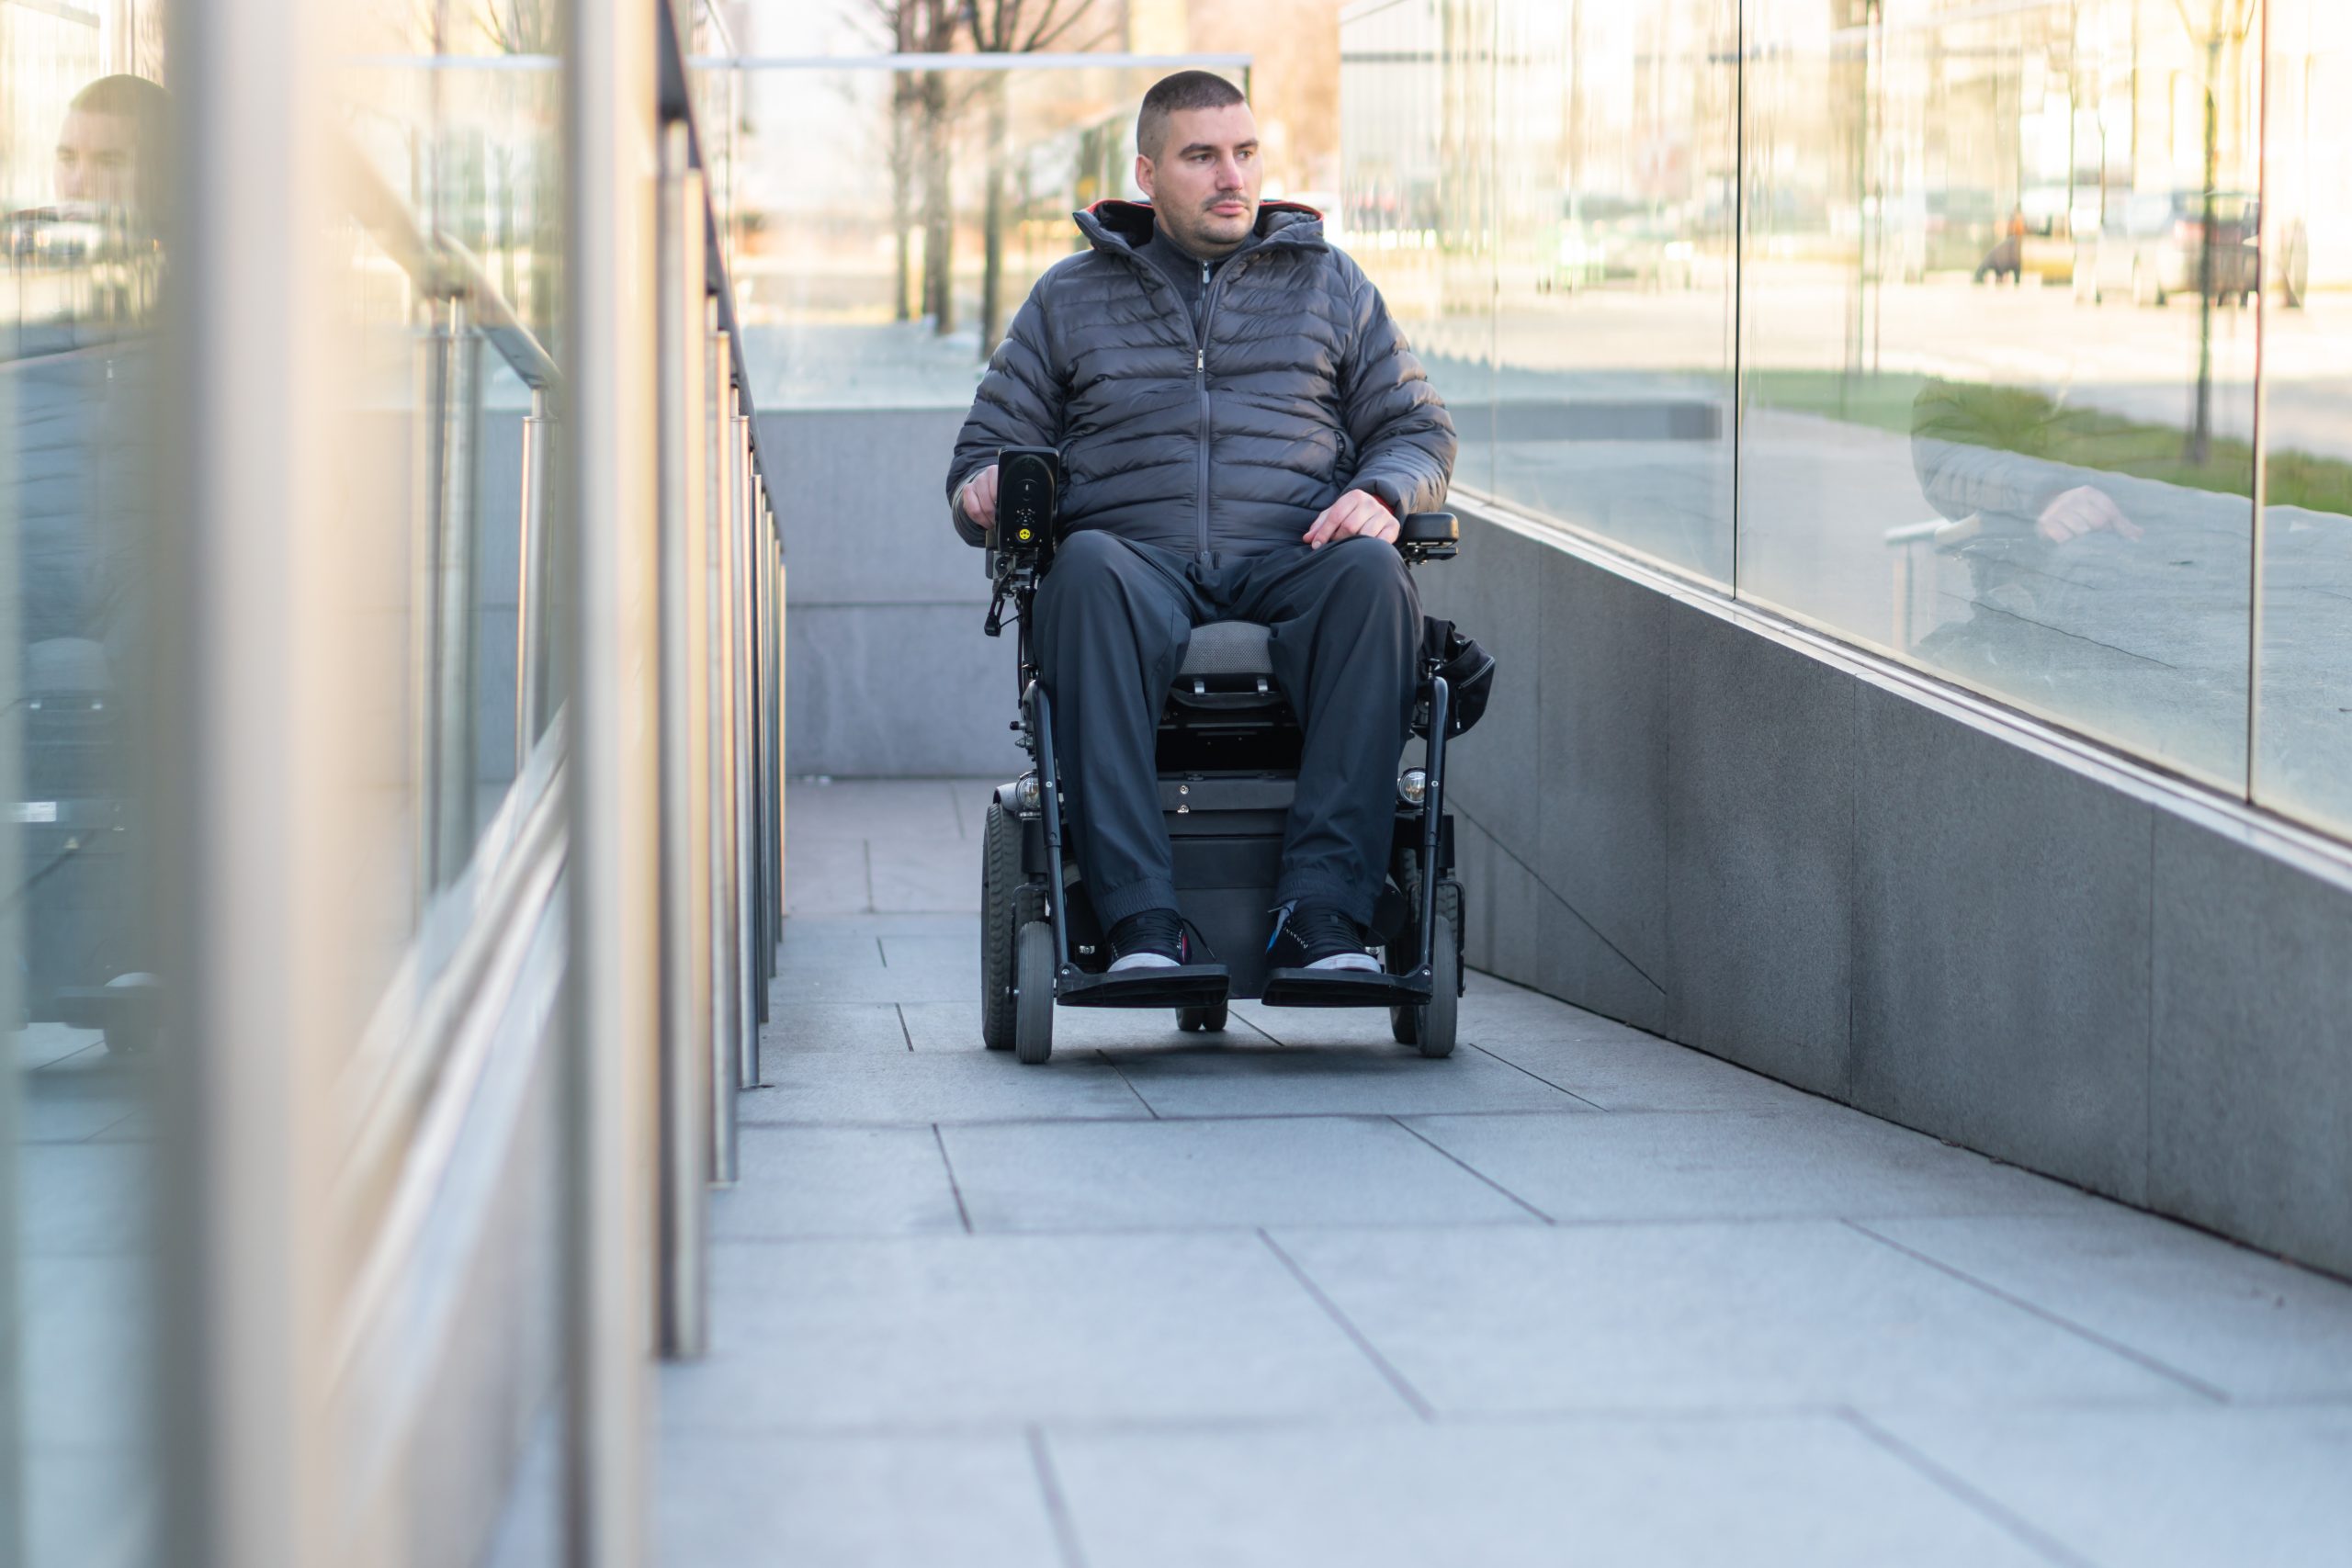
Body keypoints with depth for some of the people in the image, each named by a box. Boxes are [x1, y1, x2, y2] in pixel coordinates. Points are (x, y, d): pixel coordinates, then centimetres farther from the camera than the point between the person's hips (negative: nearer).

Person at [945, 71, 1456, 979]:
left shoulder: (1327, 283, 22)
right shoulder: (1070, 298, 21)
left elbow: (1419, 431, 20)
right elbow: (987, 448, 21)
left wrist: (1382, 496, -4)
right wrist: (985, 490, -4)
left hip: (1289, 561, 1)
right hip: (1140, 555, -1)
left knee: (1371, 577, -35)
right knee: (1089, 570, -38)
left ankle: (1323, 912, -39)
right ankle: (1141, 922, -45)